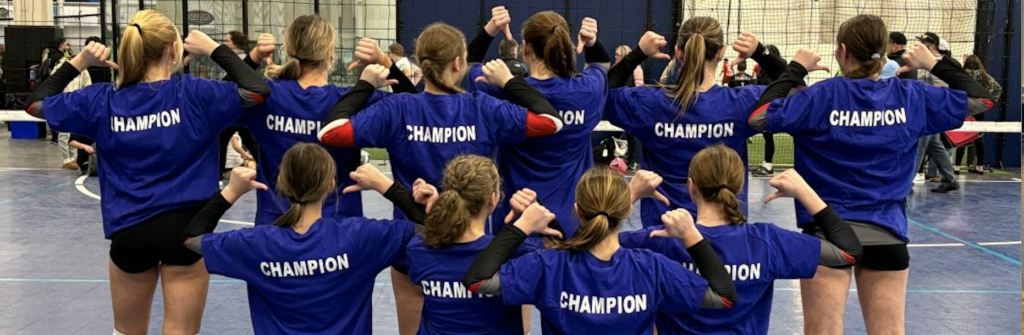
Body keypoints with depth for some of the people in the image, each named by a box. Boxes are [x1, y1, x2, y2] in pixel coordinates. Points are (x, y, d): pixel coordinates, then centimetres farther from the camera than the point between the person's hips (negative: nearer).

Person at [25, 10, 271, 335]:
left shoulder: (102, 100, 1)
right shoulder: (191, 93, -8)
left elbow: (36, 104, 14)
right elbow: (257, 90, -7)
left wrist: (78, 62, 14)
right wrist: (215, 49, 1)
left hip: (128, 231, 3)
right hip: (184, 226, -3)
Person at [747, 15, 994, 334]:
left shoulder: (823, 95, -10)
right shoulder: (911, 96, -1)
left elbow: (759, 116, -13)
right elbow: (980, 98, 10)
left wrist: (796, 69, -4)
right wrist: (935, 64, 18)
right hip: (887, 233, 3)